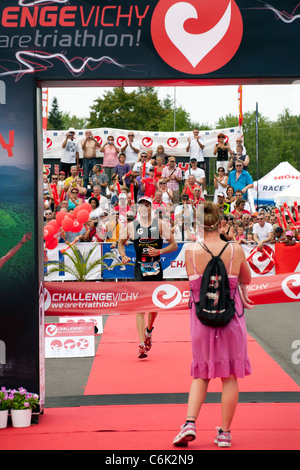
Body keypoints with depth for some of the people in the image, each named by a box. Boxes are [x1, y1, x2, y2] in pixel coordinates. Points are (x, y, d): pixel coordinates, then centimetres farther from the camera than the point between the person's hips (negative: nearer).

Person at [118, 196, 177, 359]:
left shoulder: (160, 224, -2)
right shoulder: (131, 226, 1)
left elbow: (174, 245, 1)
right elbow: (121, 242, 18)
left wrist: (159, 251, -15)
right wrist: (124, 256, 1)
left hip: (156, 268, 1)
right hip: (140, 268, -1)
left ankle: (149, 330, 40)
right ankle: (142, 345, -12)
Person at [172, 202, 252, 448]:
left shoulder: (191, 250, -9)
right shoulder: (236, 249, -10)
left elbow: (193, 283, 6)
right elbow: (246, 280, 6)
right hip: (231, 317, -1)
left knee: (202, 374, 16)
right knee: (230, 376, 10)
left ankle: (190, 422, 0)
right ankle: (225, 433, 14)